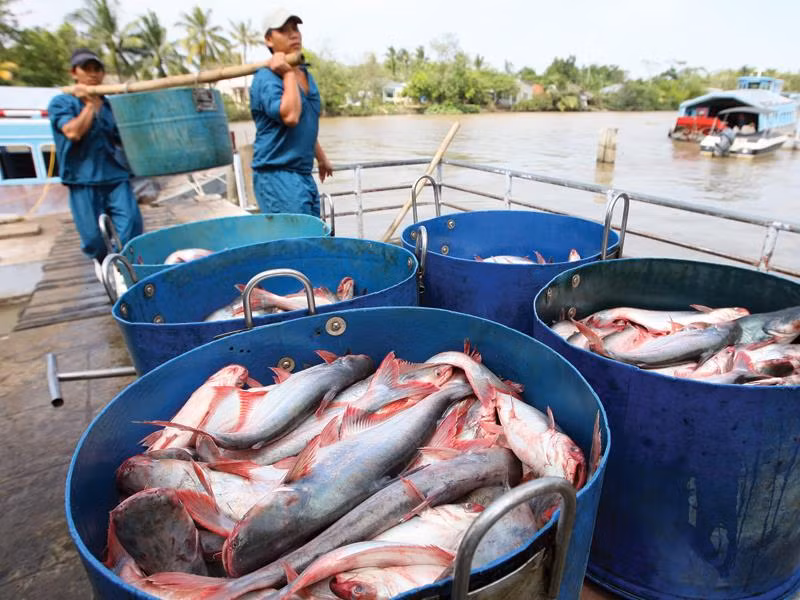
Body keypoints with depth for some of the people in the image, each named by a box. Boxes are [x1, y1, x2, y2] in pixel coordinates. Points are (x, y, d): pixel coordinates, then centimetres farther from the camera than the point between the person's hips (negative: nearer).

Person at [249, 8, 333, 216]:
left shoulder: (305, 74, 15)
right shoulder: (266, 79, -12)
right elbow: (290, 116, -28)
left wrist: (321, 158, 35)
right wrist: (288, 74, -18)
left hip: (304, 174, 9)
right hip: (276, 175, -9)